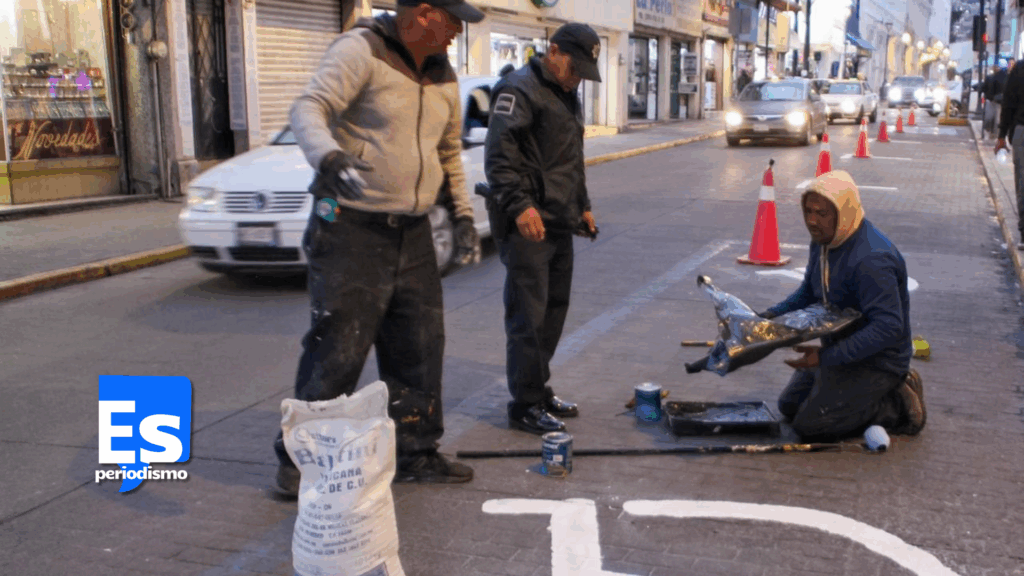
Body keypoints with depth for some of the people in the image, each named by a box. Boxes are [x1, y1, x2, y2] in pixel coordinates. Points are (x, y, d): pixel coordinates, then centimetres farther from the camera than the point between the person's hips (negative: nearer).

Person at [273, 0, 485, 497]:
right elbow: (308, 108, -25)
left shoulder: (442, 75, 12)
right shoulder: (361, 51, -12)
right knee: (338, 349, -6)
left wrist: (462, 213, 18)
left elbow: (449, 149, 24)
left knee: (420, 348, 11)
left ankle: (415, 454, 25)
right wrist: (329, 156, -45)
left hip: (412, 233, 8)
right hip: (352, 229, -7)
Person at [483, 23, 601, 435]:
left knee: (554, 309, 12)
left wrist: (583, 206, 26)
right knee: (529, 315, -8)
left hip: (559, 224, 10)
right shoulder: (519, 90, -9)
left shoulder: (567, 96, 21)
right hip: (526, 224, -9)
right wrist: (520, 205, -26)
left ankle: (539, 389, 23)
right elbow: (499, 154, -19)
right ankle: (525, 405, -1)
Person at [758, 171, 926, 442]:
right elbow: (809, 293, 15)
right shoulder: (823, 241, 1)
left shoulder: (871, 259, -30)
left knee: (810, 426, -12)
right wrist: (770, 317, -2)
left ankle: (898, 405, 1)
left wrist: (826, 357, -33)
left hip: (876, 361, -10)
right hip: (841, 350, 10)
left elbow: (888, 328, -33)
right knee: (790, 405, 17)